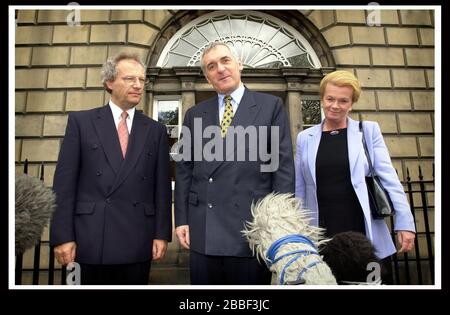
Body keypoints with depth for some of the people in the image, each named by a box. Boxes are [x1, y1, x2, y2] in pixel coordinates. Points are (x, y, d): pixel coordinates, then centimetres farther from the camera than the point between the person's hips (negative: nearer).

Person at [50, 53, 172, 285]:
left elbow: (162, 186, 5)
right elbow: (64, 181, -1)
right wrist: (62, 236, -6)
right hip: (91, 239, -1)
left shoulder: (156, 130, 8)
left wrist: (162, 234, 0)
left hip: (139, 241, 2)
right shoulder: (81, 121, 4)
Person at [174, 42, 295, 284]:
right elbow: (184, 169, 12)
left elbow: (283, 166, -1)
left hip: (253, 227, -3)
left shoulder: (270, 106, 4)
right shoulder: (194, 114, 13)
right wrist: (182, 219, 6)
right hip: (202, 231, 3)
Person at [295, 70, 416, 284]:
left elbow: (388, 178, -1)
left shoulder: (369, 131, 3)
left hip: (366, 235, -1)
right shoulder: (305, 138, 7)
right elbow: (299, 189, 9)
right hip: (323, 237, 1)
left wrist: (405, 222, -9)